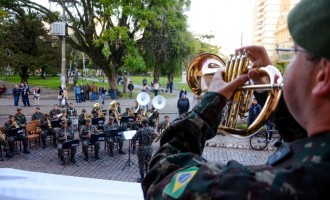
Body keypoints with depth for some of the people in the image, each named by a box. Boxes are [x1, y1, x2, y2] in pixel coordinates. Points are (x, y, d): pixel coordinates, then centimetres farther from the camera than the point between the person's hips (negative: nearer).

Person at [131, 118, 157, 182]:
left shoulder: (140, 130, -20)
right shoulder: (152, 129, -5)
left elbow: (133, 139, -16)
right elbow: (154, 136, 12)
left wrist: (134, 142, 5)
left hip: (142, 149, -4)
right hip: (150, 149, 5)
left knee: (141, 164, 10)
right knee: (148, 163, 18)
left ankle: (142, 178, 18)